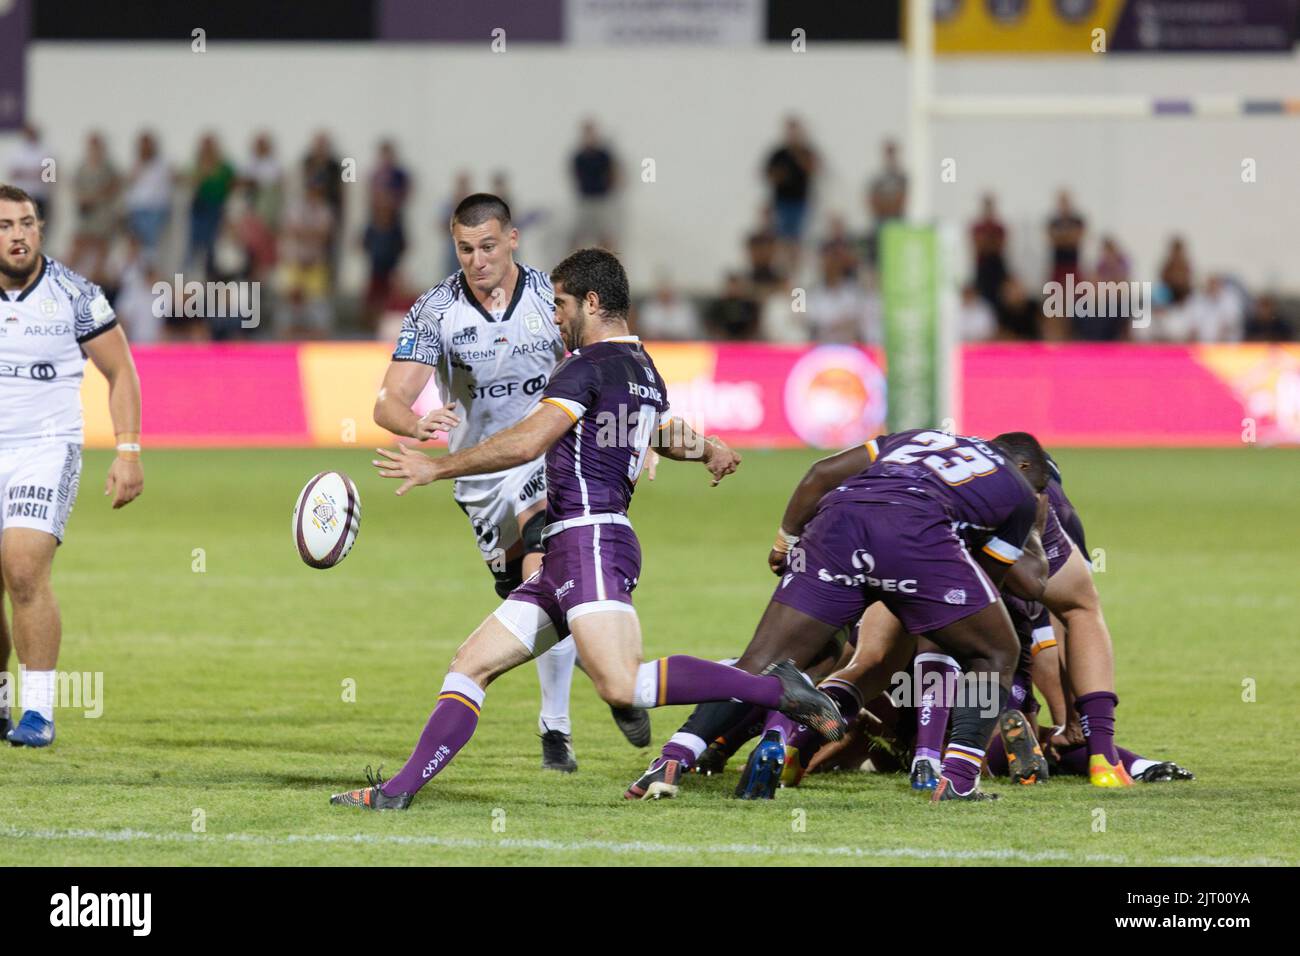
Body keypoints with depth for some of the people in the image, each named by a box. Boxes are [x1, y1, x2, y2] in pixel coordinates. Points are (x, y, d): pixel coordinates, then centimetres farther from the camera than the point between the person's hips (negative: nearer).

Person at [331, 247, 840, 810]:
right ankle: (402, 789, 3)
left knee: (622, 685, -25)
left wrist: (436, 468, -10)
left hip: (590, 540, -11)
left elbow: (526, 443, -18)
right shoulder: (644, 370, 22)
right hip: (569, 554, 11)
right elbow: (671, 437, 44)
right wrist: (708, 450, 66)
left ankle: (774, 689, -20)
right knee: (471, 664, 7)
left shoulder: (591, 365, -7)